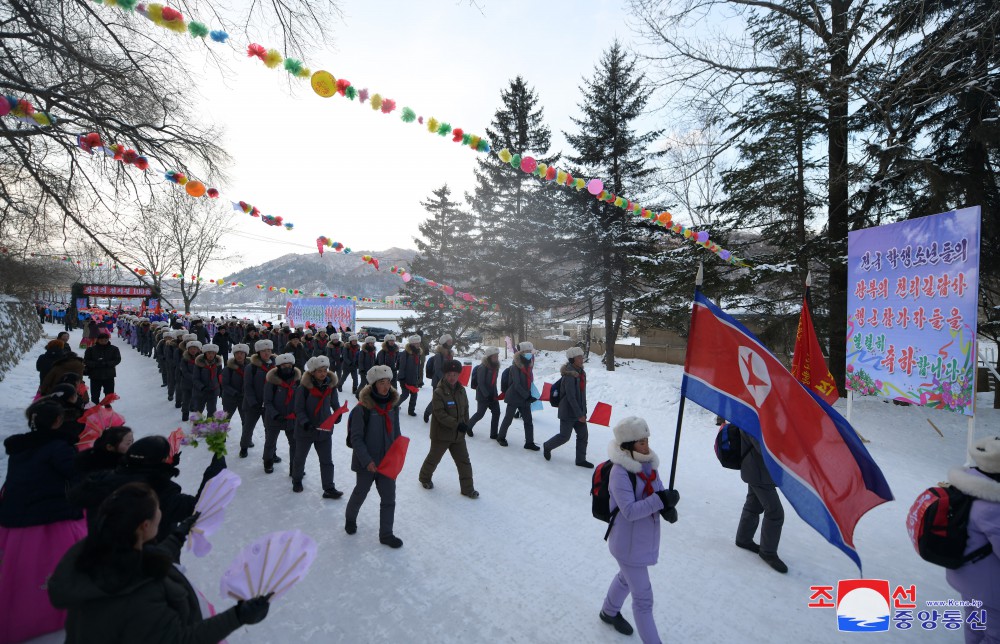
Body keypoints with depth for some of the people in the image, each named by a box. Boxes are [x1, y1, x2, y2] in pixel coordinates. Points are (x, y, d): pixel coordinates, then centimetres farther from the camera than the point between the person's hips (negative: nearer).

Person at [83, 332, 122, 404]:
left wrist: (106, 363, -21)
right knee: (95, 396, 7)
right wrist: (96, 364, -22)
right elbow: (86, 361, -4)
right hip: (95, 376, 0)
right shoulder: (91, 349, -1)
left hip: (109, 376, 0)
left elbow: (117, 360, -5)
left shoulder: (114, 349, 0)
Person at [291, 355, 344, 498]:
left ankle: (329, 488, 14)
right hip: (305, 430, -3)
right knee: (300, 457, 19)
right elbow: (299, 409, -13)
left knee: (327, 461, 6)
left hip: (325, 429, 3)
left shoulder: (331, 386, -3)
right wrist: (305, 423, -25)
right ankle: (296, 481, 43)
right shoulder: (304, 387, -16)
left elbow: (335, 404, 8)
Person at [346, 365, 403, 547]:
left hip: (387, 461, 4)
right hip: (366, 462, -4)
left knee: (389, 498, 8)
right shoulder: (362, 408, -20)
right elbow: (356, 438, -17)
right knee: (361, 492, 20)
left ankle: (386, 534, 25)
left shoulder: (393, 405, -2)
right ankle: (350, 518, 49)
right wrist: (367, 461, -20)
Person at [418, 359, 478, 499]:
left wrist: (466, 425, 6)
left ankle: (467, 488, 20)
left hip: (458, 434, 5)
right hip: (441, 434, -5)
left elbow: (465, 409, 11)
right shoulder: (439, 392, -19)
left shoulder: (461, 390, 0)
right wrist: (457, 424, -27)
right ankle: (425, 477, 43)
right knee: (433, 458, 15)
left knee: (464, 461, 8)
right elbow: (440, 414, -25)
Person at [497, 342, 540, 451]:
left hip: (525, 399, 7)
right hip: (514, 398, -6)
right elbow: (517, 385, -22)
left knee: (529, 421, 5)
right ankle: (501, 437, 27)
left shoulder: (529, 367, 6)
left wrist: (529, 395, 4)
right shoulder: (515, 367, -16)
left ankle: (529, 442, 13)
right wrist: (528, 396, -23)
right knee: (508, 419, 8)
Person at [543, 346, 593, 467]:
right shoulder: (569, 375, -22)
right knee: (564, 436, 3)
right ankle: (547, 446, 27)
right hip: (568, 412, -8)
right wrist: (580, 414, -23)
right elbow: (571, 397, -24)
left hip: (579, 410, 8)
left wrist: (583, 411, 13)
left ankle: (581, 459, 21)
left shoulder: (580, 372, 5)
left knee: (583, 435, 8)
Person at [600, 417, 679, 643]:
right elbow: (629, 511, -30)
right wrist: (661, 500, -35)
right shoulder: (620, 472, -27)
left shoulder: (647, 464, -4)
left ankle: (609, 612, 55)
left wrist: (668, 507, -19)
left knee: (627, 577, 30)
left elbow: (659, 492, 2)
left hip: (645, 538, 8)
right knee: (643, 597, 2)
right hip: (629, 543, -8)